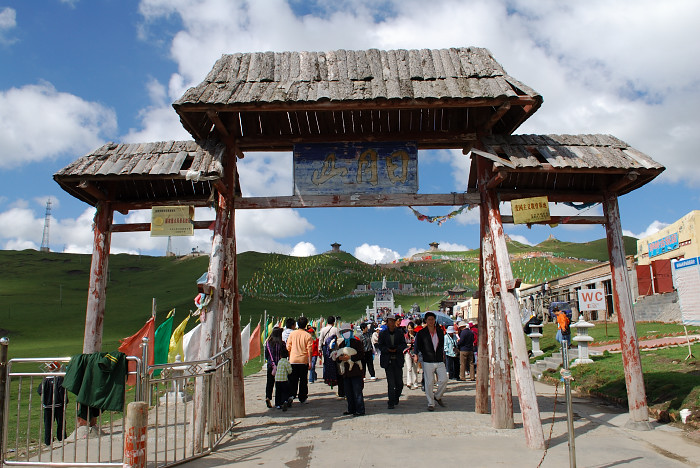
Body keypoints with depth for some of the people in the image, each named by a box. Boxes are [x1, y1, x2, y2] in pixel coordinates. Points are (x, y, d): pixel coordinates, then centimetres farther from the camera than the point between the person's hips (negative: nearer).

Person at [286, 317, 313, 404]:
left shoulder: (292, 333, 1)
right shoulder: (307, 335, -5)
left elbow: (288, 347, 5)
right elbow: (309, 350, -5)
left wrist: (289, 358, 15)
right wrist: (310, 362, 0)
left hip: (293, 360, 1)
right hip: (304, 360, -1)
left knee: (293, 379, 7)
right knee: (303, 380, 9)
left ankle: (291, 395, -12)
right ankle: (302, 398, 14)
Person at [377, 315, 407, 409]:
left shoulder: (399, 333, 6)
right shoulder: (382, 333, 4)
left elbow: (404, 345, 3)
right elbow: (380, 346, 0)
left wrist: (396, 349, -15)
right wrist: (388, 350, -17)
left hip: (398, 360, 2)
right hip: (388, 360, -1)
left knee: (399, 383, 4)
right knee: (390, 383, -5)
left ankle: (396, 398, 29)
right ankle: (391, 402, 4)